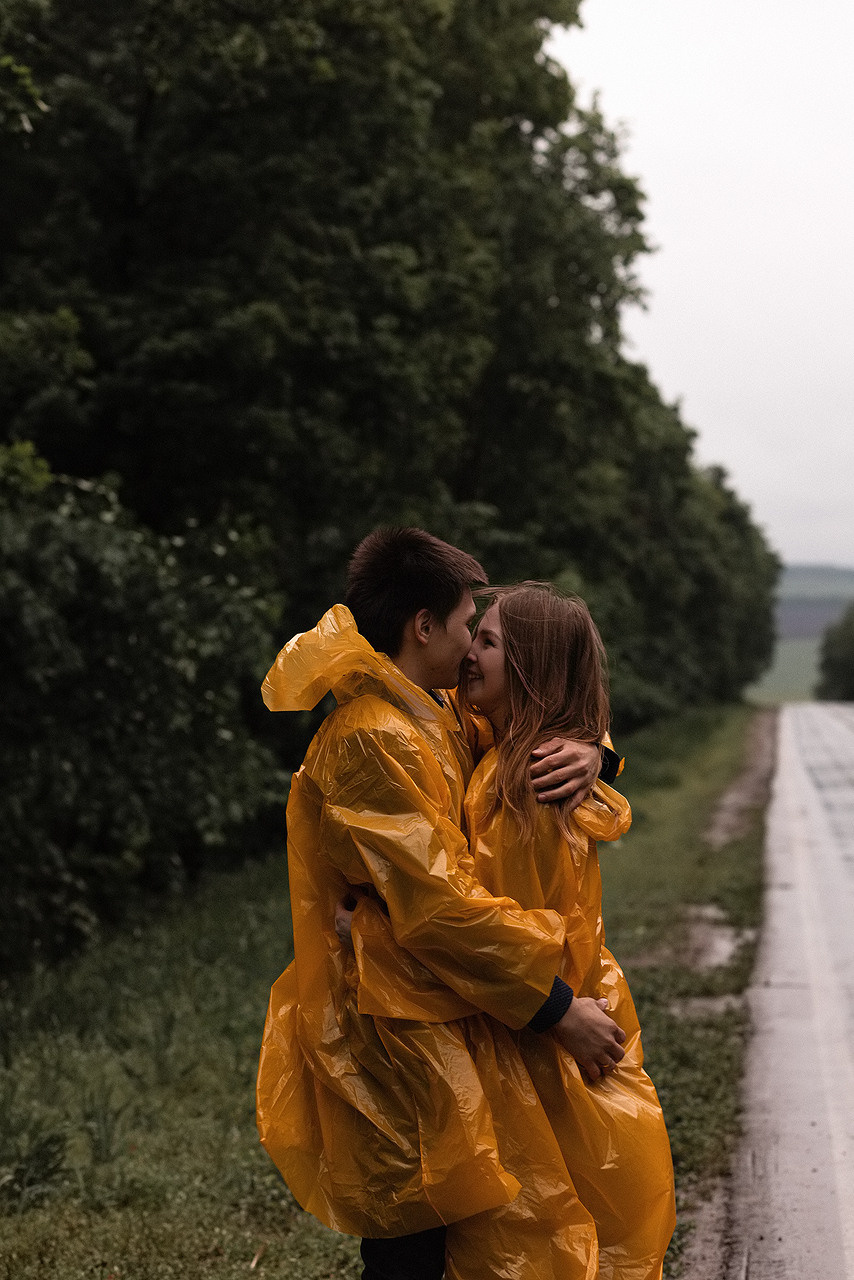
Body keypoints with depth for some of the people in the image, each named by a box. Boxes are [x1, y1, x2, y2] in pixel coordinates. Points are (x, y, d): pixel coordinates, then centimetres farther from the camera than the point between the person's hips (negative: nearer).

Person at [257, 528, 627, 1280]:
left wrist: (584, 749, 0)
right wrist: (556, 1006, -18)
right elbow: (437, 907, -23)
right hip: (401, 1043, -10)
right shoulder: (372, 738, -18)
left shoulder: (431, 717, 13)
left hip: (442, 1028, 10)